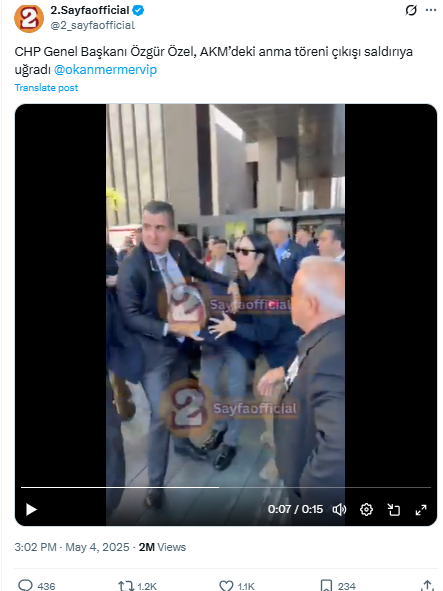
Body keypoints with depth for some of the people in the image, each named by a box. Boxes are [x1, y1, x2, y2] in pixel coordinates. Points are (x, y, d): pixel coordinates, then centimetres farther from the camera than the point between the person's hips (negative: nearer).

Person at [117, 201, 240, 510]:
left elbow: (200, 270, 14)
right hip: (153, 350, -6)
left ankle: (182, 442, 52)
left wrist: (229, 283, 2)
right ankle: (156, 482, 21)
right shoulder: (131, 266, -22)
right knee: (161, 415, -1)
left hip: (181, 343, 6)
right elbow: (130, 316, -22)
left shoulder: (179, 250, -6)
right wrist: (169, 327, -30)